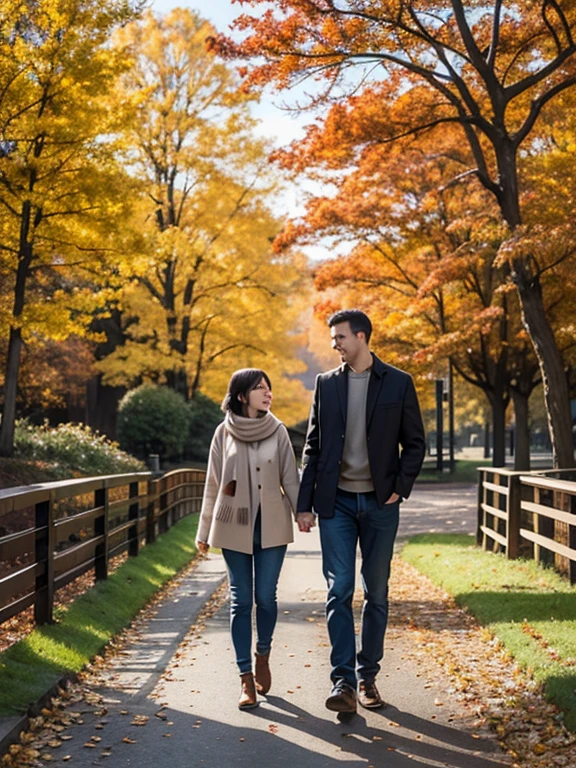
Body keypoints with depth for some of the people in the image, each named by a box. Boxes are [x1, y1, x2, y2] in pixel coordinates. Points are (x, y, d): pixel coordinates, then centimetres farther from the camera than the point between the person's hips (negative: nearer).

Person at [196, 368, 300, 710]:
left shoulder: (277, 431, 2)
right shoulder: (224, 433, 1)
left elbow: (290, 477, 2)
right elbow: (213, 484, 6)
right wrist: (204, 531, 8)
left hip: (272, 526, 0)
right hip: (234, 526, 0)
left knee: (266, 597, 2)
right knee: (241, 601, 2)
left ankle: (263, 657, 28)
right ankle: (247, 678, 7)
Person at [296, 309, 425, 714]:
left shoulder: (398, 383, 0)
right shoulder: (327, 383, 6)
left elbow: (414, 442, 5)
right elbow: (313, 447, 8)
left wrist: (401, 488, -7)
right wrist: (304, 504, 3)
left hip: (380, 503, -1)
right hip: (337, 502, 1)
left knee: (377, 593, 7)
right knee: (339, 590, -5)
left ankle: (368, 677, 18)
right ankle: (343, 681, -5)